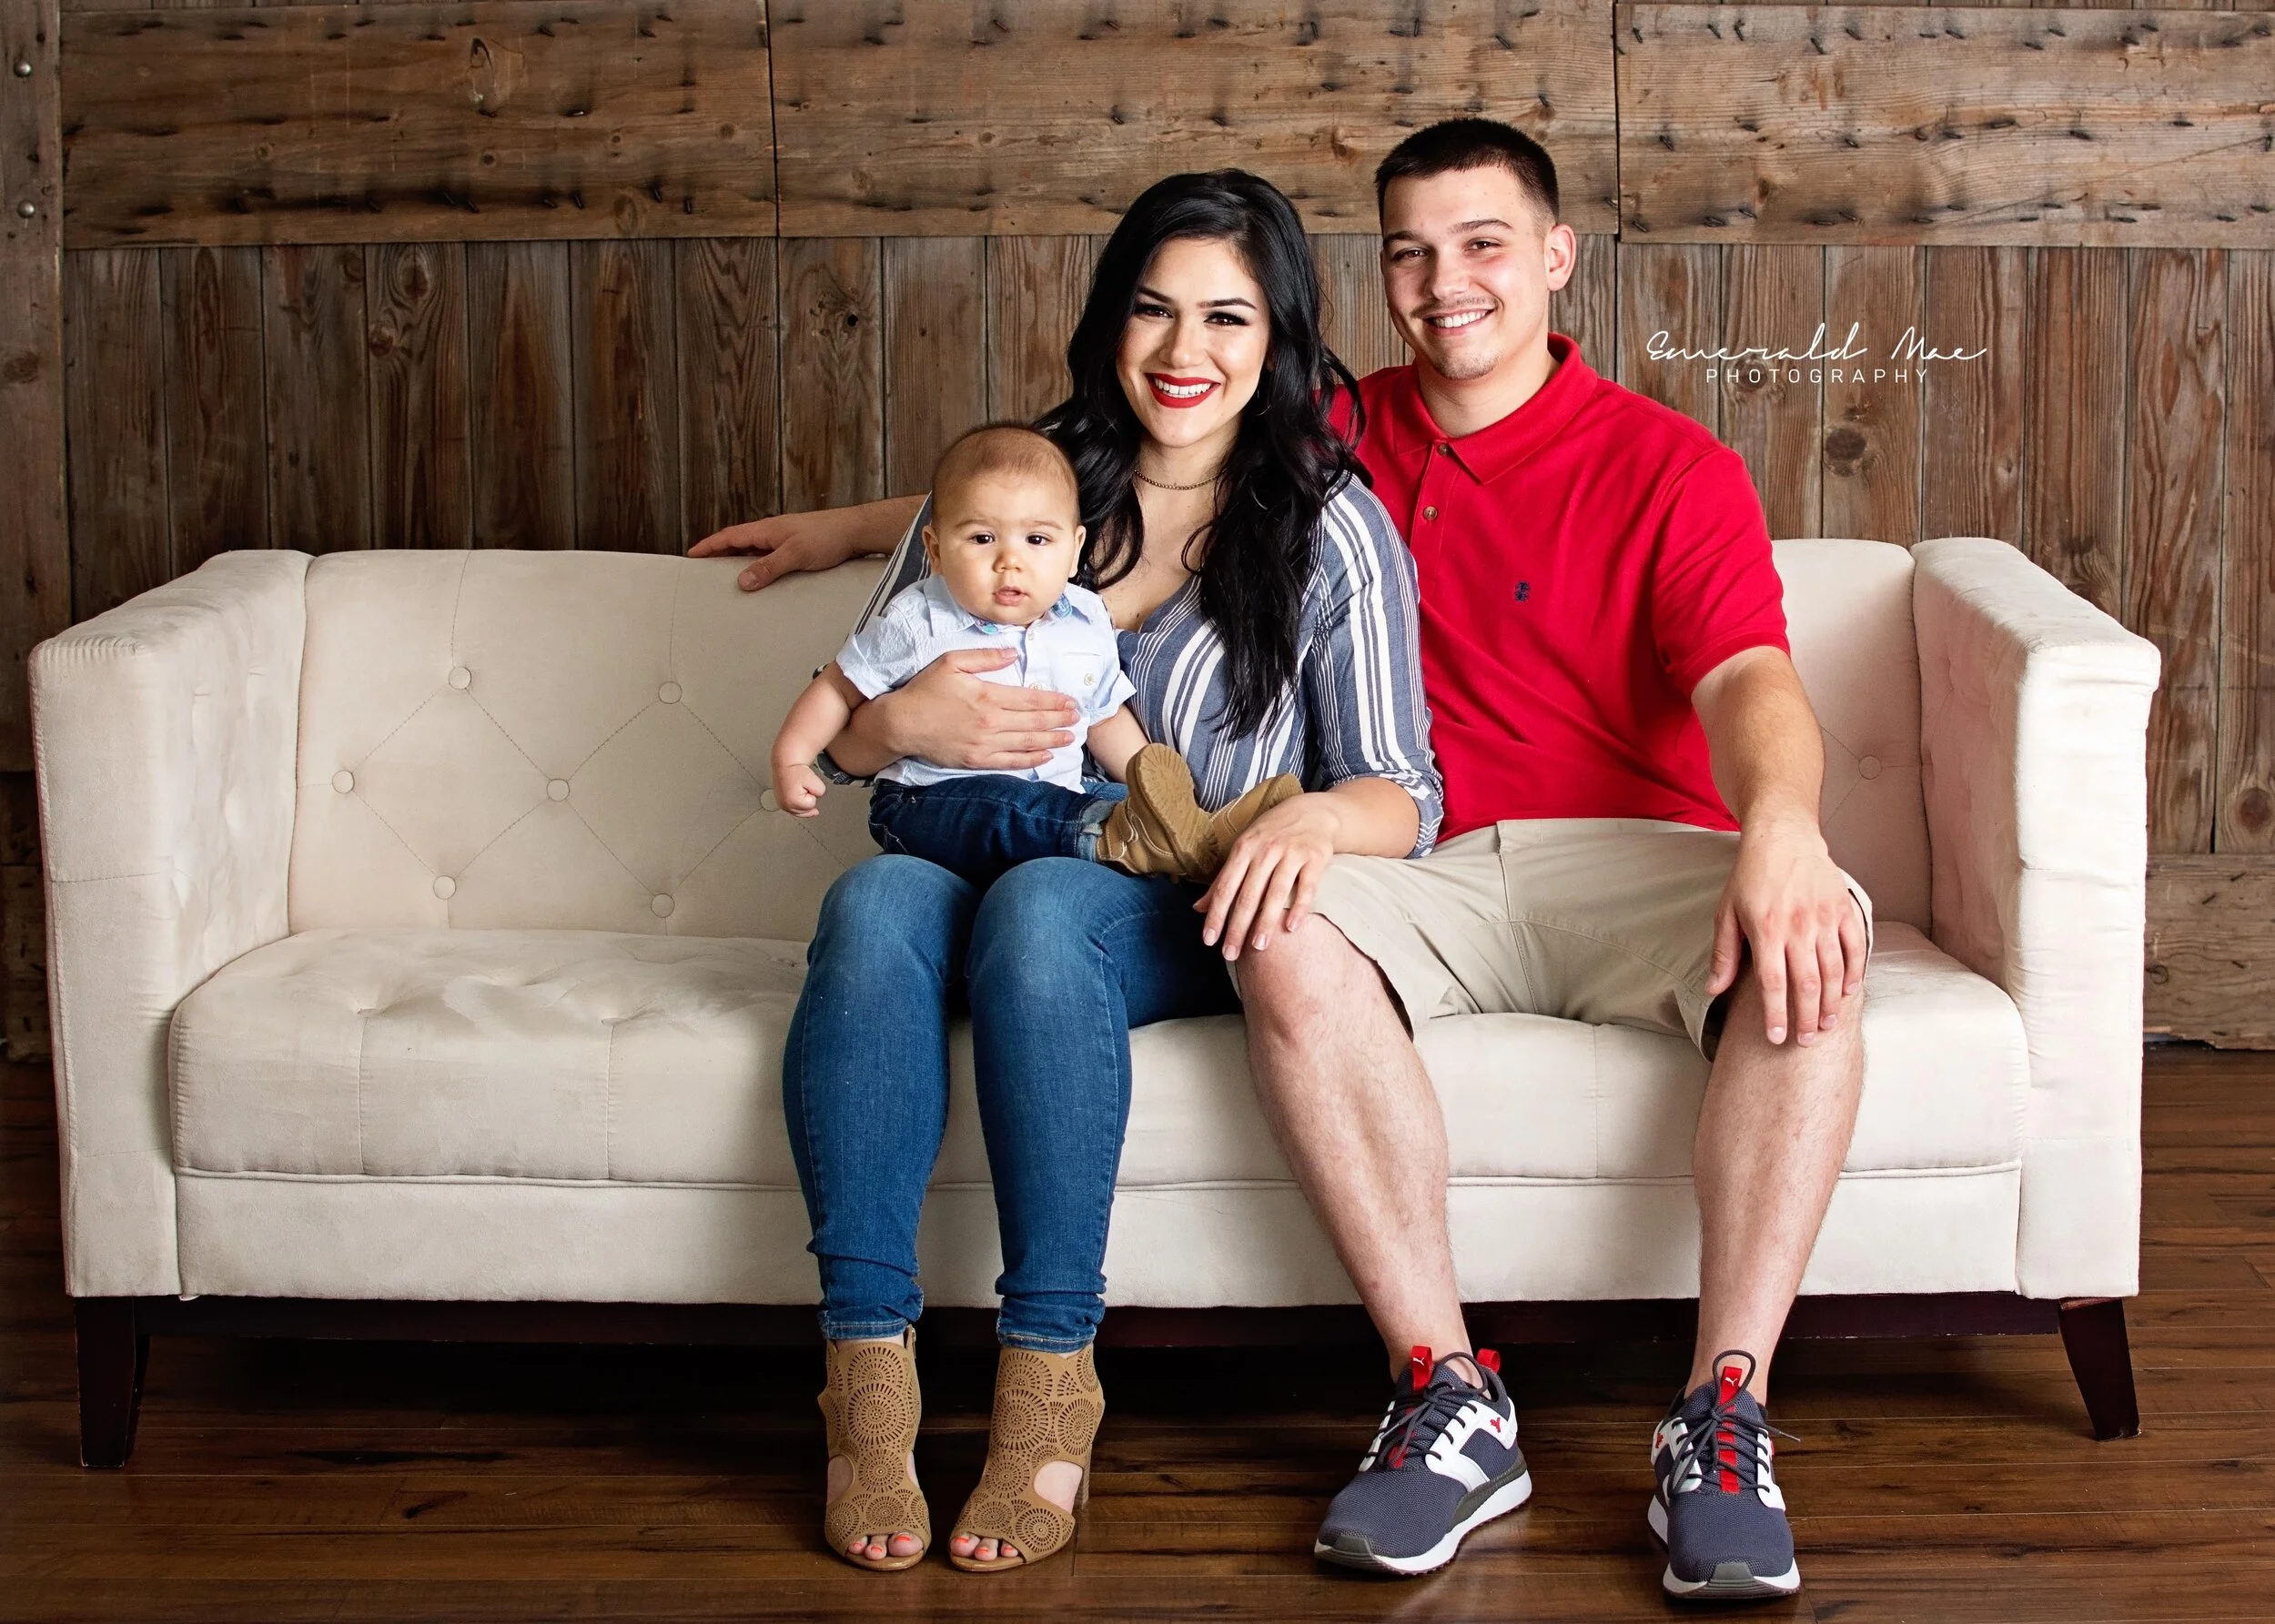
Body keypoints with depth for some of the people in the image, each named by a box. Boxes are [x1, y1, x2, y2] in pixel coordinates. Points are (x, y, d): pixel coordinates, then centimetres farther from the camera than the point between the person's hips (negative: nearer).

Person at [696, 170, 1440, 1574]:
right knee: (875, 901, -32)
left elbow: (1405, 793, -3)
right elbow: (838, 738, 12)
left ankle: (1048, 1386, -33)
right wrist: (903, 723, -13)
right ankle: (868, 1377, -34)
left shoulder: (1330, 528, 1)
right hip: (972, 872, 3)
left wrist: (1314, 818, -26)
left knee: (1038, 907, -37)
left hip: (1188, 923, -2)